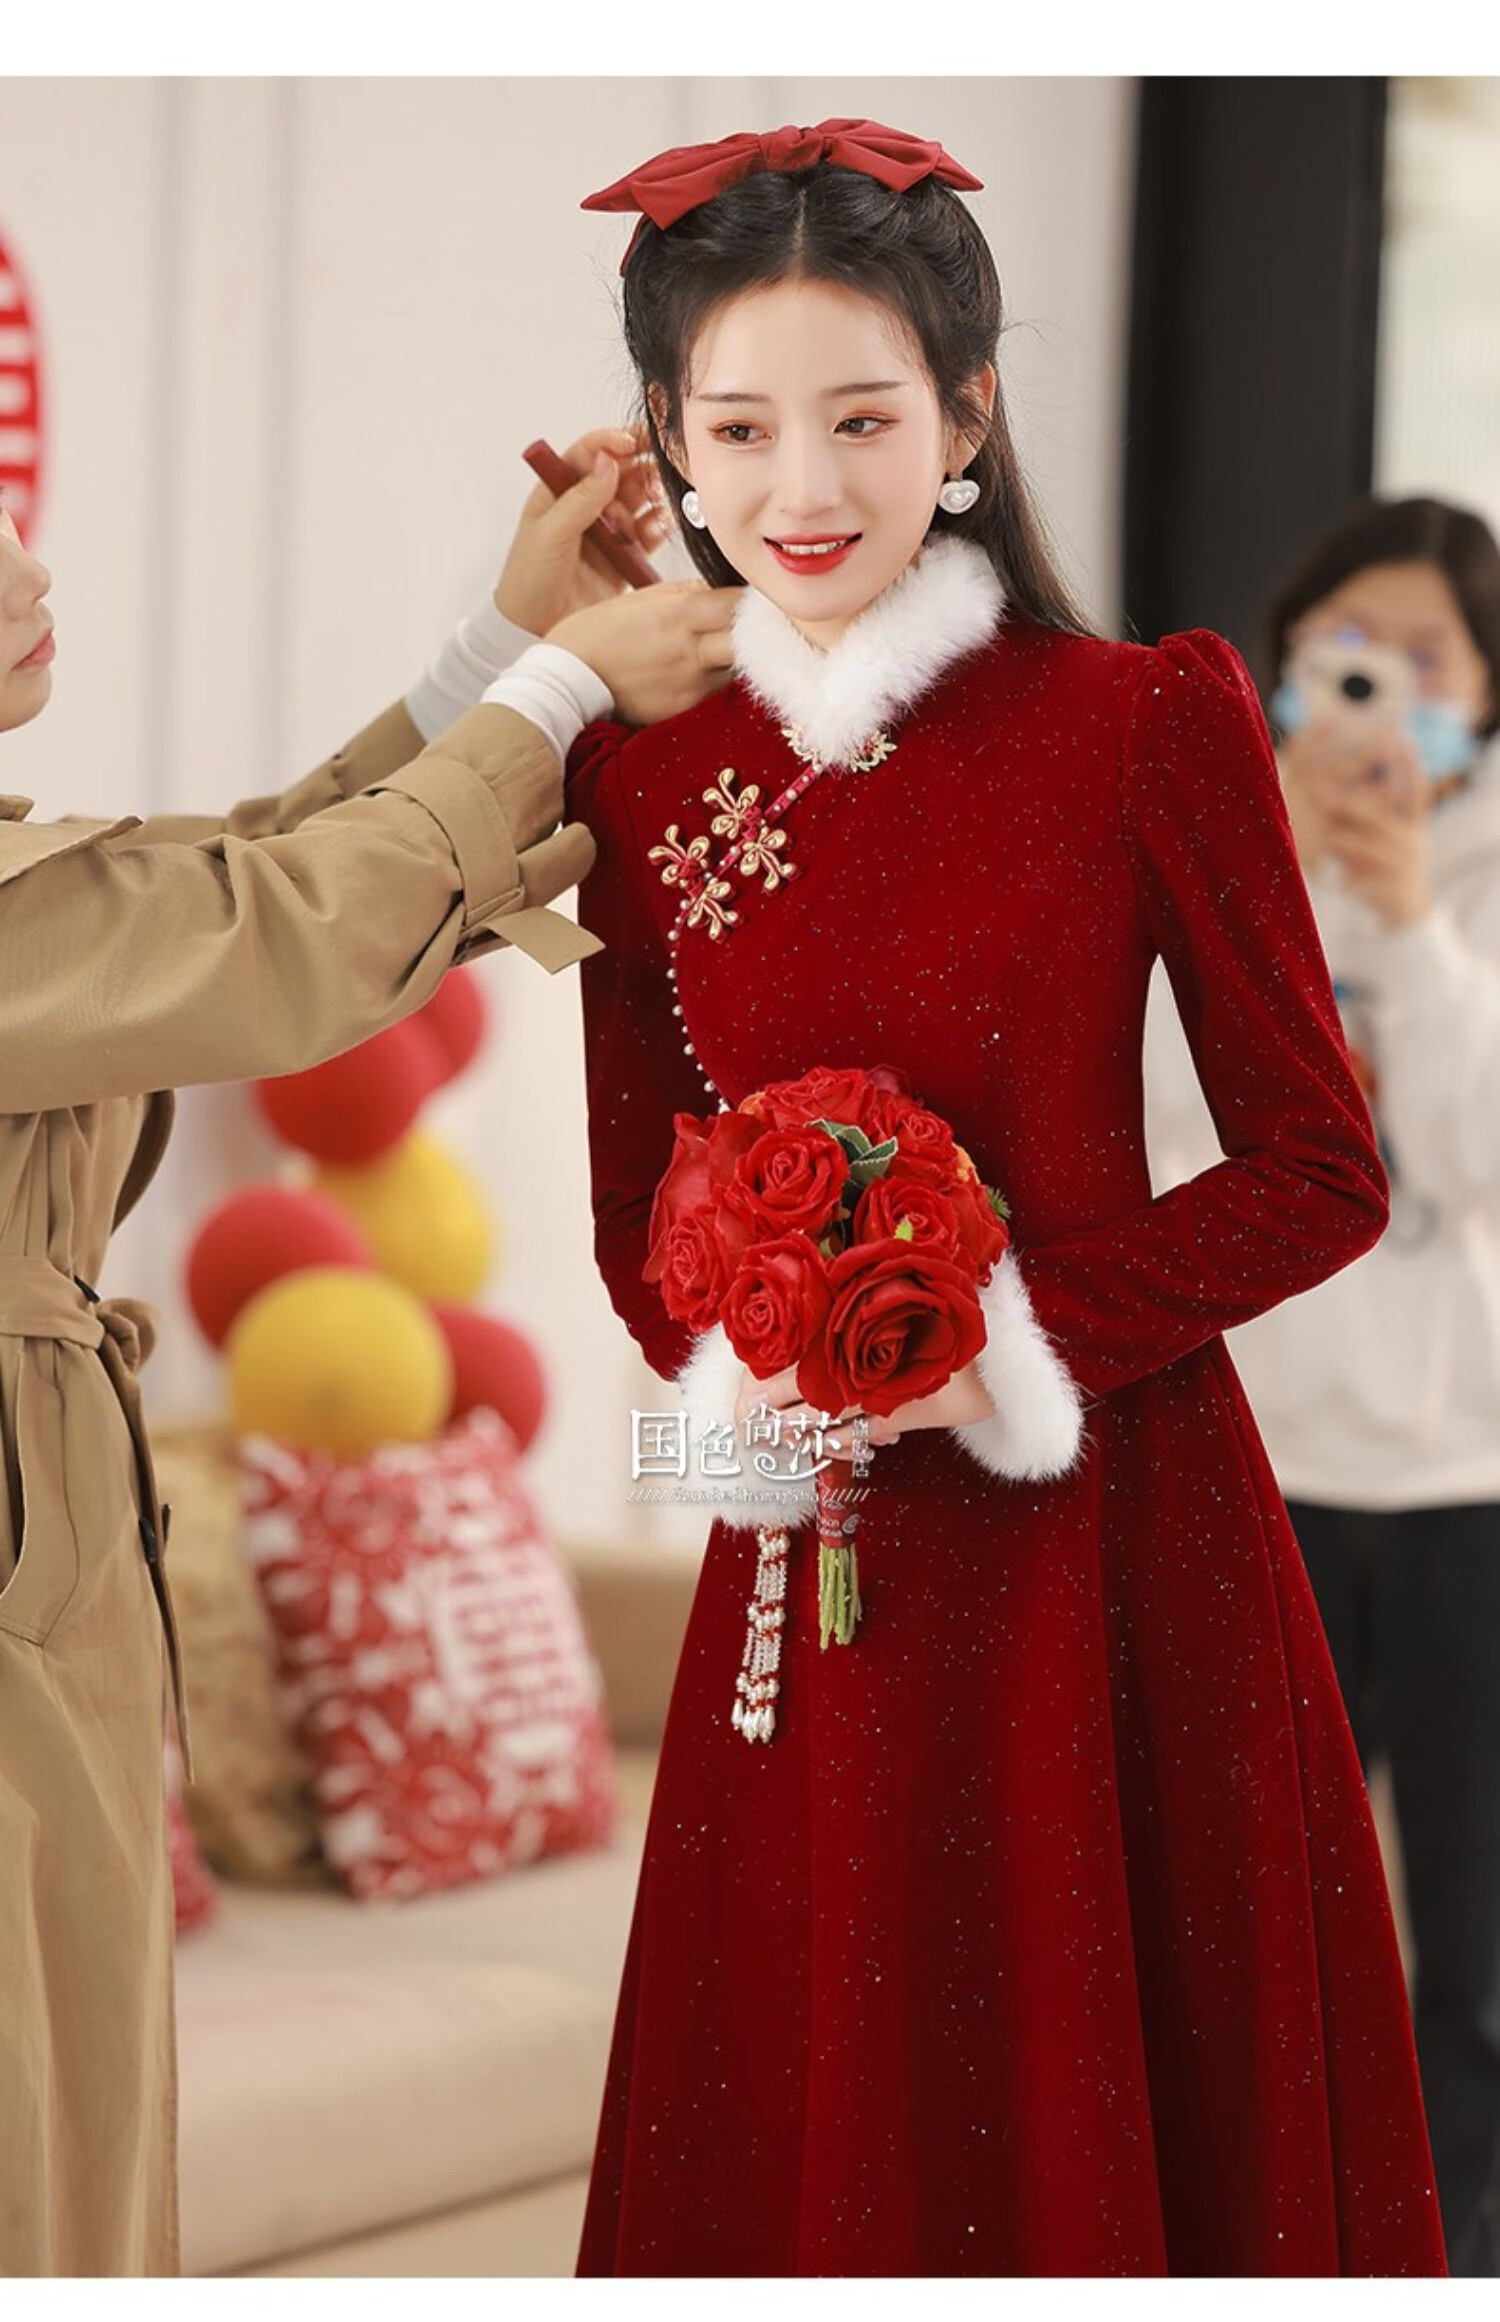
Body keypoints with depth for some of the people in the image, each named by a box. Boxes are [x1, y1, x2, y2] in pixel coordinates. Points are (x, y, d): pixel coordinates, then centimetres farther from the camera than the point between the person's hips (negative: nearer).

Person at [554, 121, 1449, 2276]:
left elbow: (1320, 1171, -4)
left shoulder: (1148, 724, -7)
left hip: (1112, 1548, -3)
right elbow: (639, 1212, 11)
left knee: (1117, 2125, 6)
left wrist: (1011, 1338, -16)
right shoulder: (643, 774, 4)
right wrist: (741, 1364, -10)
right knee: (824, 2143, 10)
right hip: (809, 1564, 3)